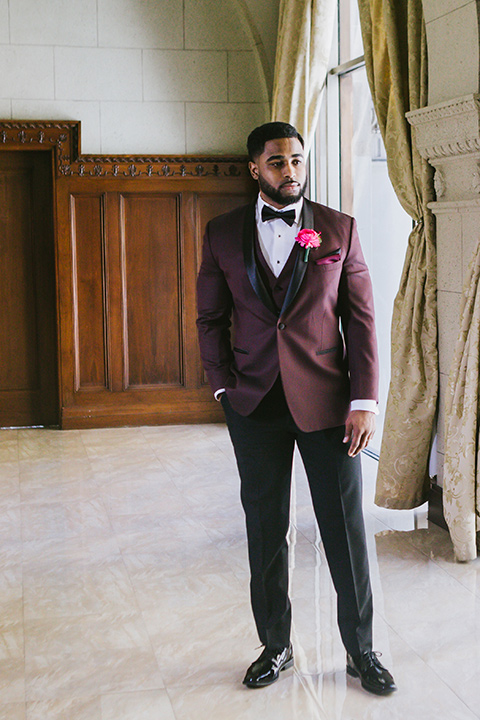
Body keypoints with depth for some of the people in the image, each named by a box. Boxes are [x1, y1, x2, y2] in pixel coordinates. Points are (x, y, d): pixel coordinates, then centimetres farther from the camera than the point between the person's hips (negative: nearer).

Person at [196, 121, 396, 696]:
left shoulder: (339, 229, 1)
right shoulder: (223, 233, 4)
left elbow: (361, 318, 0)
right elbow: (212, 318, 10)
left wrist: (365, 400, -7)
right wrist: (224, 387, -1)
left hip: (327, 403, -1)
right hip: (255, 406, 1)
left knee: (345, 530, 4)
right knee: (265, 530, 11)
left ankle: (361, 652, 21)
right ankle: (275, 646, 27)